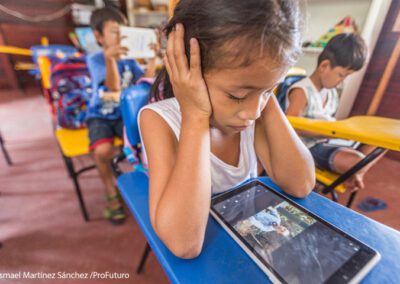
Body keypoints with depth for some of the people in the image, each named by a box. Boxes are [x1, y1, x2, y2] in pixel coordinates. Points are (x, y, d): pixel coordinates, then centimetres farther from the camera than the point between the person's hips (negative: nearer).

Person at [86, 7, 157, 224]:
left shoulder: (129, 59, 5)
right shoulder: (95, 59, -9)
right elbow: (114, 87, -25)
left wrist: (152, 58, -18)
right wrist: (110, 58, -40)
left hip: (123, 114, 3)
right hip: (99, 116, -3)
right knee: (103, 151, -29)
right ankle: (112, 193, -1)